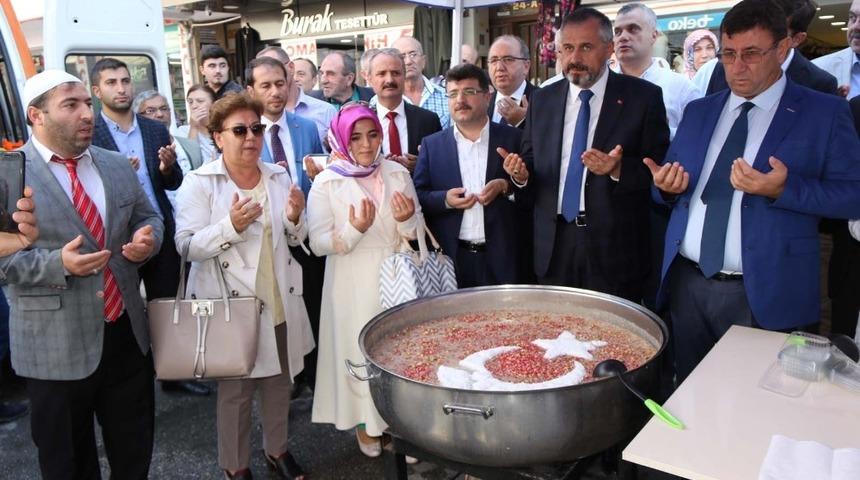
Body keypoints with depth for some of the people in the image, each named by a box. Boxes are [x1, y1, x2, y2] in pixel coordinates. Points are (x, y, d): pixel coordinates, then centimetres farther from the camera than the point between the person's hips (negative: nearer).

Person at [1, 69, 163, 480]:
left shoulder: (117, 165, 7)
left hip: (127, 332, 5)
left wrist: (146, 238, -9)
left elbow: (147, 218, 14)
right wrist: (57, 264, -25)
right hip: (56, 345, -4)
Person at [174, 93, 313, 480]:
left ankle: (277, 449, 39)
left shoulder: (279, 176, 5)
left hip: (280, 302, 5)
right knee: (235, 389, 9)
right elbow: (188, 246, -14)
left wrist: (295, 219, -12)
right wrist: (231, 226, -28)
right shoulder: (199, 183, -9)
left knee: (280, 381, 17)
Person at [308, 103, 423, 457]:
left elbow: (417, 231, 5)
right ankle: (365, 421, 32)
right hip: (352, 284, -2)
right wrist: (354, 230, -27)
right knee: (359, 348, 9)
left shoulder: (397, 173, 0)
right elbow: (318, 243, -12)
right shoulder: (326, 183, -7)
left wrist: (407, 219, -17)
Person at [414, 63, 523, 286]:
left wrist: (506, 187, -15)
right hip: (451, 257, 1)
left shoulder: (513, 139, 3)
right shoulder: (432, 144, 7)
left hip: (502, 257, 0)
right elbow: (418, 197, 5)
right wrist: (445, 199, -14)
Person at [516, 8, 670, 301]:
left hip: (614, 248, -3)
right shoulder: (542, 100, 9)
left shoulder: (644, 97, -2)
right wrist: (522, 175, -10)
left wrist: (619, 169, -22)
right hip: (553, 249, 3)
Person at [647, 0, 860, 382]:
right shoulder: (699, 111, 12)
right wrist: (666, 185, -8)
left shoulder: (824, 114, -1)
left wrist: (783, 190, -22)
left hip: (762, 294, -4)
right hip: (686, 283, 4)